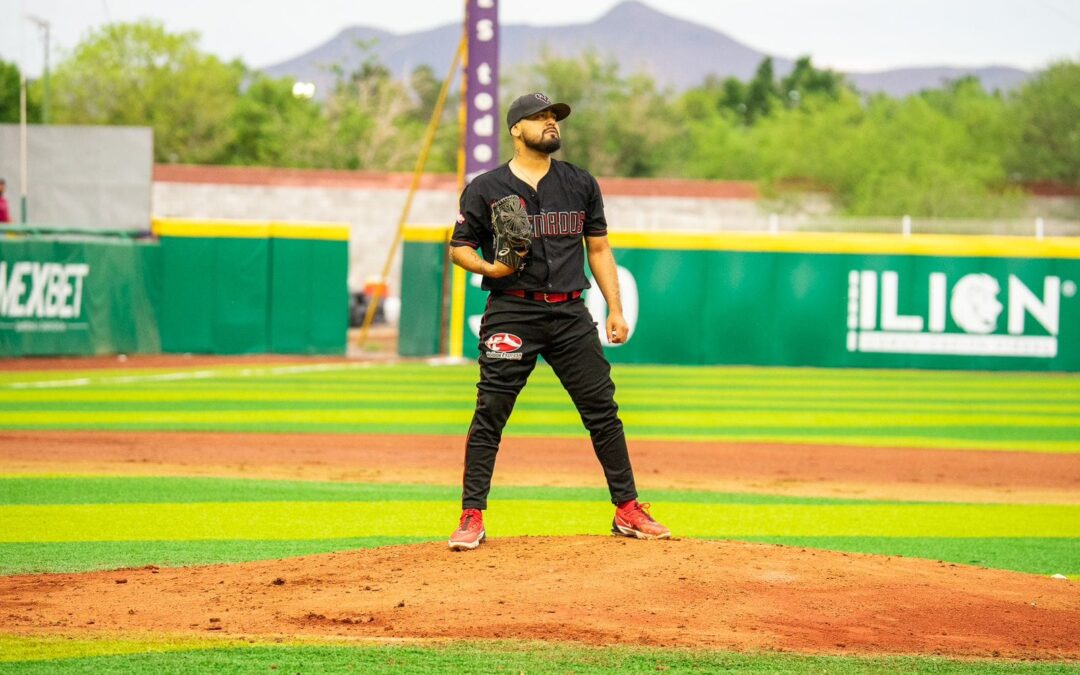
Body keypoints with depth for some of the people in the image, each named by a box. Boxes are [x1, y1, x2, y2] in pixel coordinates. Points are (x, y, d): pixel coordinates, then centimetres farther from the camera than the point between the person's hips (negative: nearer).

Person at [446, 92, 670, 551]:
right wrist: (489, 267, -16)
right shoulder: (486, 189, 1)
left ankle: (627, 511, 13)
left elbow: (598, 249, 15)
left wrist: (615, 309, 8)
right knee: (489, 415, -6)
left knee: (603, 411, 4)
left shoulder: (581, 184, 11)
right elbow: (459, 248, 5)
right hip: (512, 313, -3)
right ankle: (471, 518, -1)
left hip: (570, 314, 3)